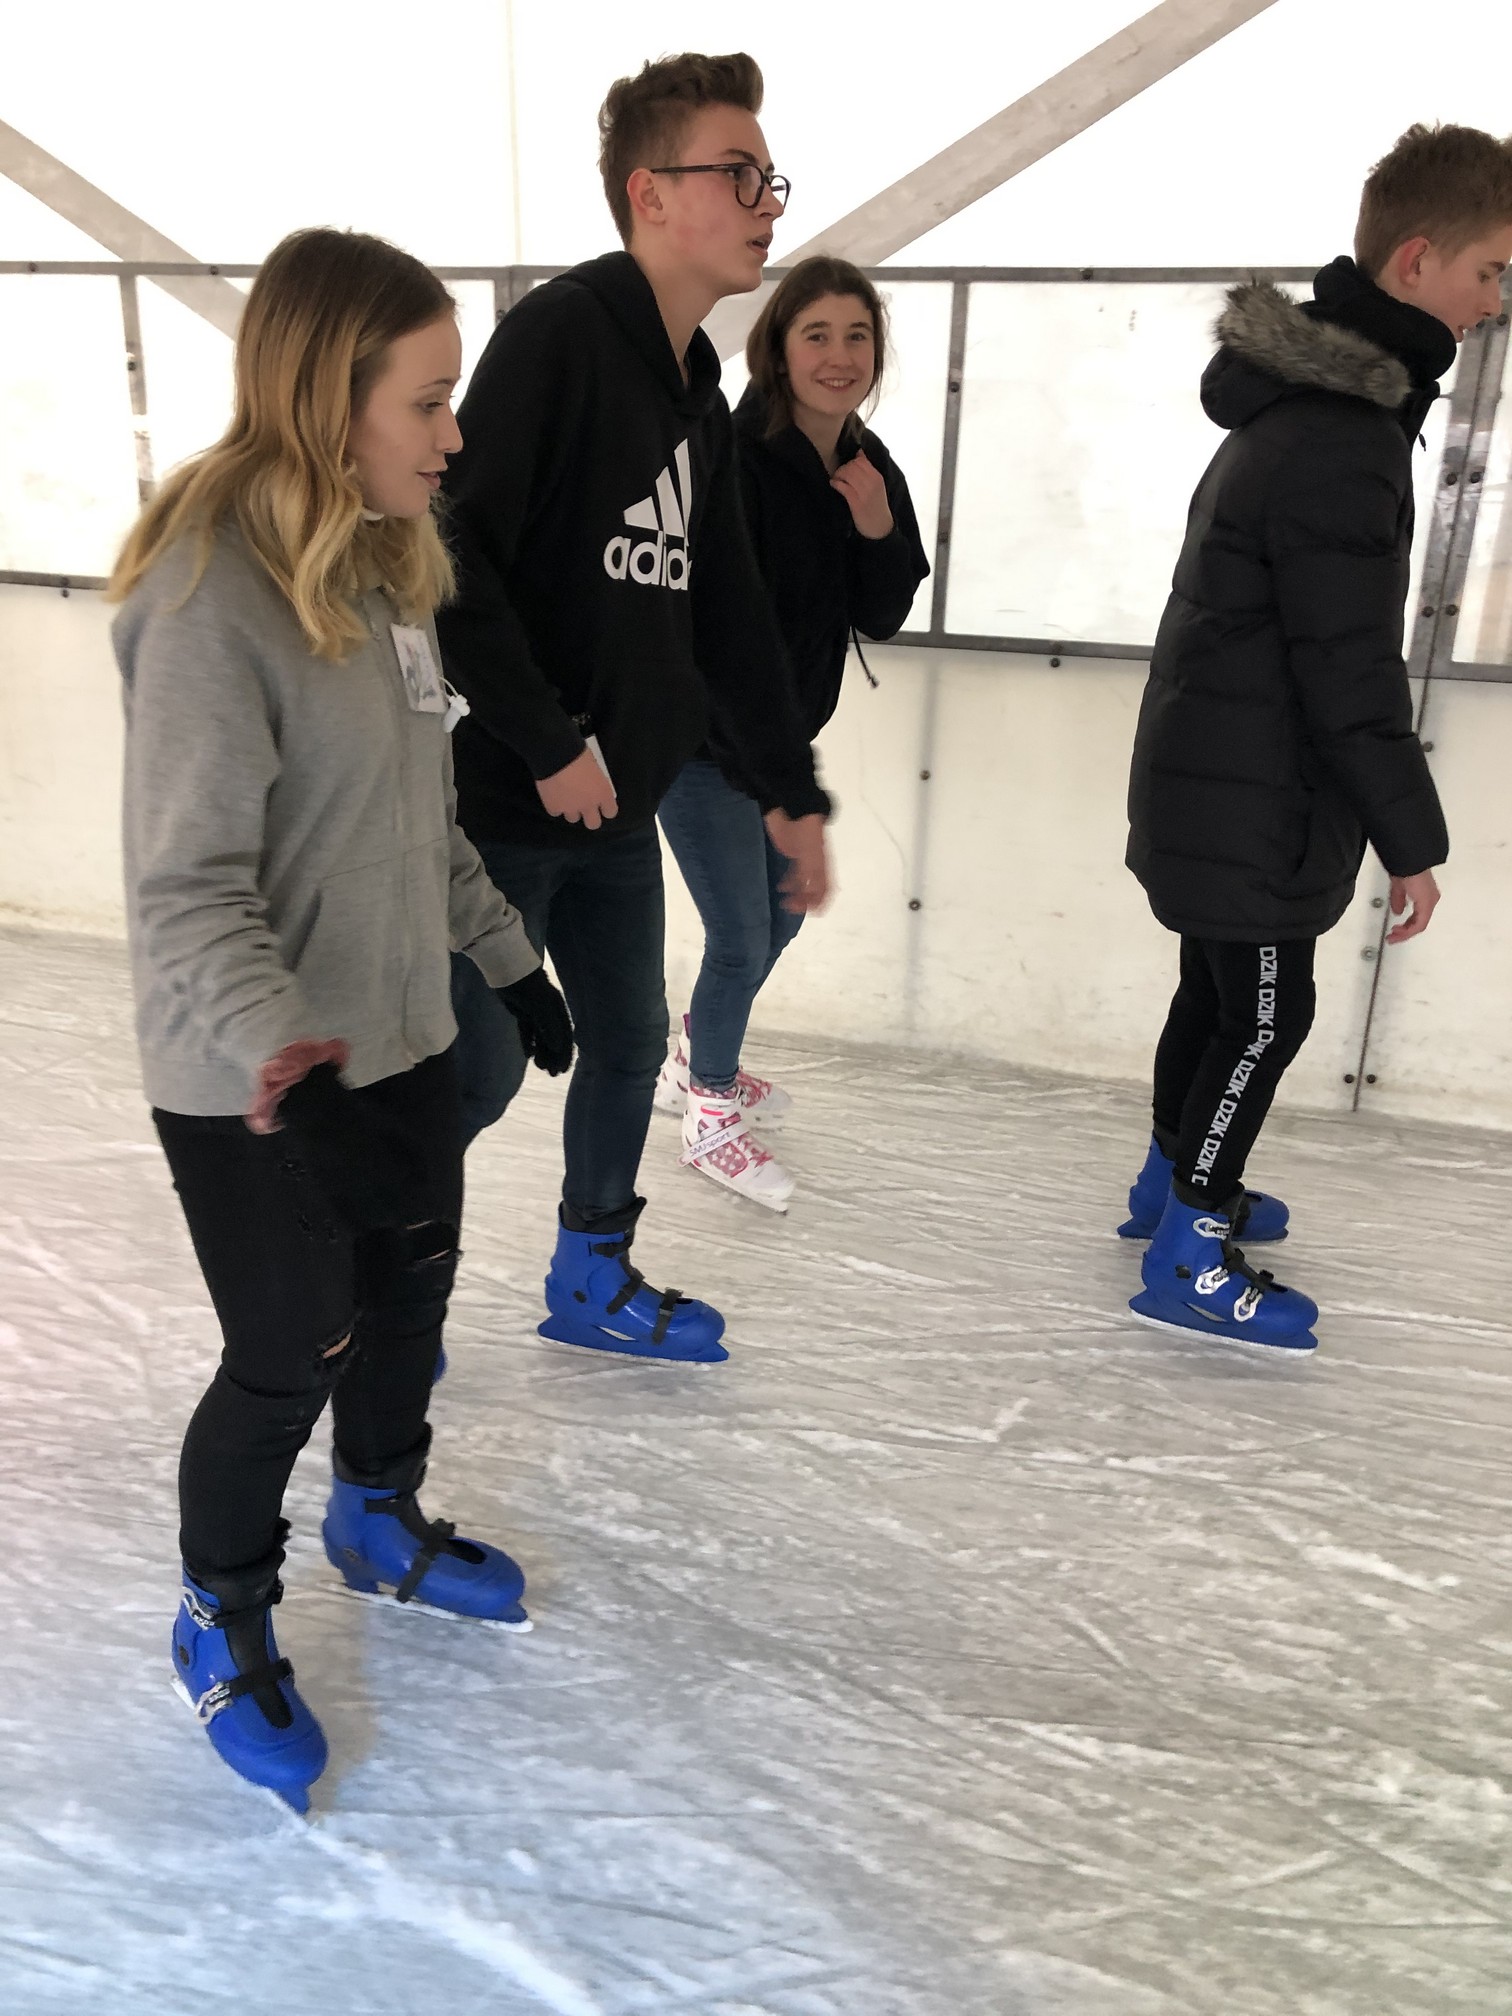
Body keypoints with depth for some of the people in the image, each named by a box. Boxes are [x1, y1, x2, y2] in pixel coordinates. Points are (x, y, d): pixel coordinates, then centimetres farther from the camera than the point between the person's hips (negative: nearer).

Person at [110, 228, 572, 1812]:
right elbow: (188, 884, -24)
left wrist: (508, 960, 16)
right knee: (289, 1360, 6)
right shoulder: (209, 594, -23)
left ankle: (381, 1522, 49)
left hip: (400, 1036, 8)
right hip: (250, 1086, -8)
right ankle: (222, 1622, 36)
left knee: (409, 1291, 21)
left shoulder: (383, 561, 3)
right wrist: (275, 1045, -39)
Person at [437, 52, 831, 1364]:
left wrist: (791, 790, 17)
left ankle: (592, 1282, 35)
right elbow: (457, 556, -22)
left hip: (618, 805, 8)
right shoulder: (558, 333, -14)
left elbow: (729, 610, 17)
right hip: (503, 798, -8)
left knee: (630, 1041, 15)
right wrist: (550, 746, -18)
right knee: (478, 1069, 2)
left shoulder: (699, 393, 13)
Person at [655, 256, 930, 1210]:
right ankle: (712, 1120, 24)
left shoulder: (870, 467, 2)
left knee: (784, 911, 21)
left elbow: (883, 616, 0)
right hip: (705, 741, -8)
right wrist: (744, 735, -19)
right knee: (741, 939, -1)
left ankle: (696, 1064, 45)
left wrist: (878, 527, -17)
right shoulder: (733, 460, -22)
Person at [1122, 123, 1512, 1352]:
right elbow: (1351, 678, -22)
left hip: (1212, 784, 10)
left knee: (1220, 993, 21)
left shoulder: (1295, 404, 11)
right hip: (1256, 805, -10)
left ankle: (1175, 1177, 37)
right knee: (1266, 1019, 0)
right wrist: (1413, 840, -13)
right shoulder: (1343, 444, -22)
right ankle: (1188, 1258, 10)